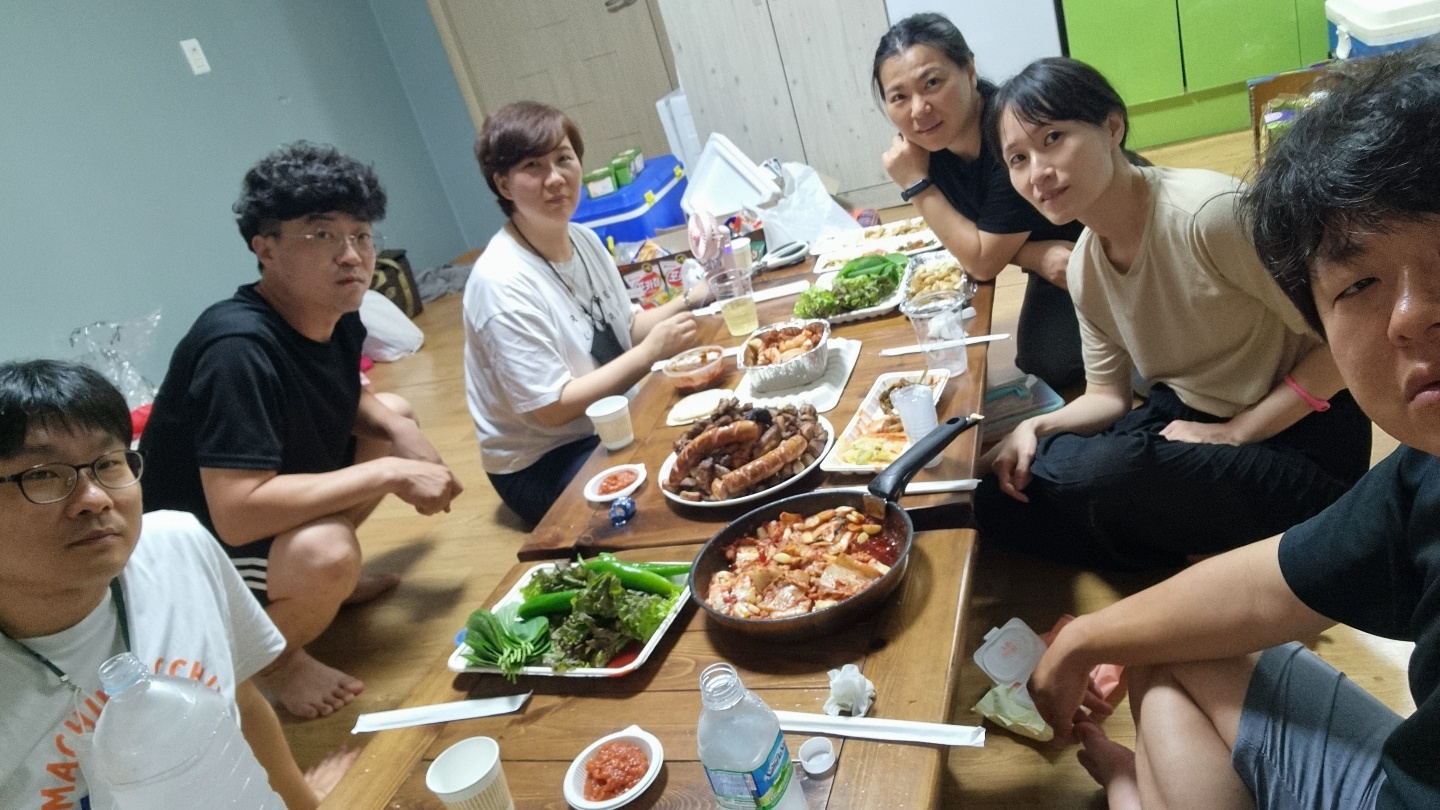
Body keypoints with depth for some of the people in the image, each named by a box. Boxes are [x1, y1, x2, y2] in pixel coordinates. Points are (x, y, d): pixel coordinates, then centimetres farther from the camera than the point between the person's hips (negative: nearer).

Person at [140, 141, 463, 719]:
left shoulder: (337, 319, -8)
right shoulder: (238, 347, -32)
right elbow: (237, 513, -38)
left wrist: (398, 431, -10)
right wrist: (389, 474, -31)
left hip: (281, 519, 9)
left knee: (393, 416, 12)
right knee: (326, 554, -36)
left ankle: (323, 579, 17)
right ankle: (271, 658, -2)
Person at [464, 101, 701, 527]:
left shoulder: (584, 239, 1)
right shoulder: (502, 283, -24)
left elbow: (626, 328, 11)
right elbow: (552, 408, -23)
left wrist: (687, 301, -7)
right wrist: (651, 351, -23)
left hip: (612, 423, 8)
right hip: (544, 466, -8)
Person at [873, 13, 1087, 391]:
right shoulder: (927, 141, -16)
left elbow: (984, 262, -29)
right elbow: (971, 241, -7)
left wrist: (915, 184, -29)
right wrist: (1037, 256, -26)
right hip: (1052, 250, 6)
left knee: (1053, 362, -16)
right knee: (1039, 361, -3)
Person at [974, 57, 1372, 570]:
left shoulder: (1211, 212, -25)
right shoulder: (1083, 271, -2)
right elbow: (1108, 395, 6)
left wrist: (1232, 433, -19)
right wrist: (1037, 428, -13)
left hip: (1295, 427, -6)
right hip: (1185, 415, 7)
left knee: (1099, 474, -34)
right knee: (1003, 502, -8)